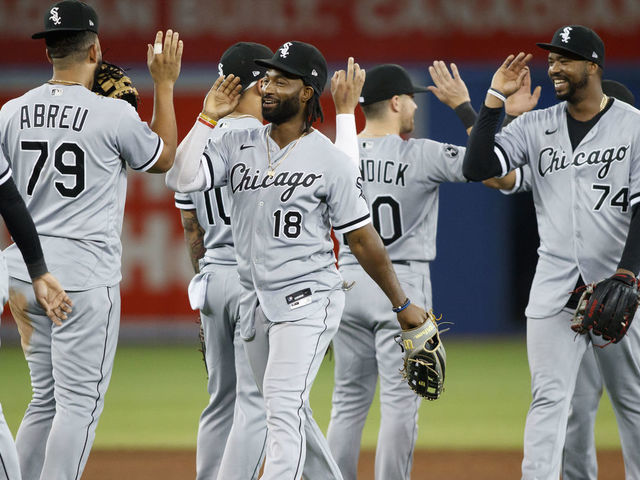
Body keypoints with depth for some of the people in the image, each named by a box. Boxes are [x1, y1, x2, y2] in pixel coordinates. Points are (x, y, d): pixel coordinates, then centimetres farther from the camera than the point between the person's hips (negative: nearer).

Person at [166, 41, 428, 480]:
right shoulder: (238, 145, 6)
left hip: (307, 300, -6)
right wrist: (209, 117, -8)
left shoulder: (331, 161, -7)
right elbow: (180, 178, -9)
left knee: (283, 407, -19)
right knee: (290, 415, 16)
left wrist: (402, 304, 2)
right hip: (255, 303, 6)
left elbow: (363, 239, -2)